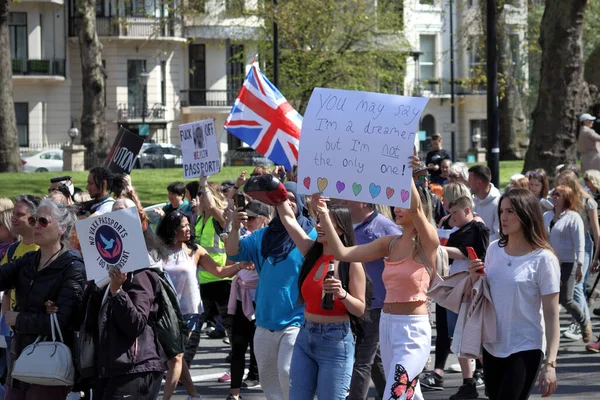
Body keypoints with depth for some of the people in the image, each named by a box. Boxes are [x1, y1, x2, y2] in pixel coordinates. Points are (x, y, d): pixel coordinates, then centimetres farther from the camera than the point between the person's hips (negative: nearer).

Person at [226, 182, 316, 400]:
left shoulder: (311, 235, -8)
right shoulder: (264, 235, 8)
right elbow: (234, 253, 4)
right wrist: (235, 228, -14)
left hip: (296, 319, -6)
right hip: (265, 319, 6)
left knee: (287, 372, -18)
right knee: (267, 376, 14)